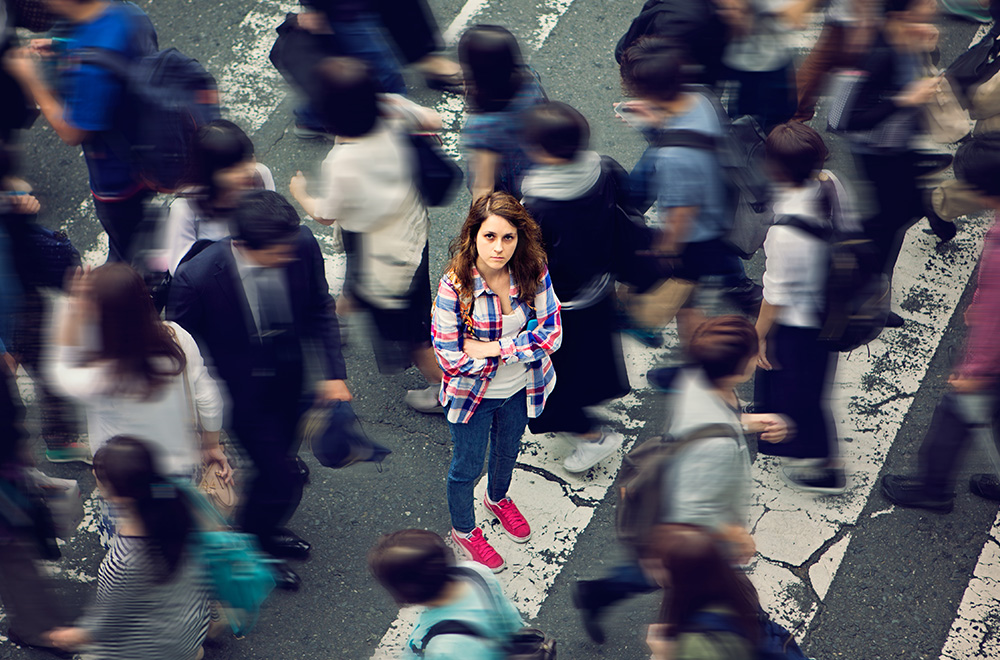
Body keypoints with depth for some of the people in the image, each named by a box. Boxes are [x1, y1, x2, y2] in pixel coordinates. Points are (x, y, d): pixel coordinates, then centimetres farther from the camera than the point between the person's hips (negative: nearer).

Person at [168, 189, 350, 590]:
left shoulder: (302, 247, -22)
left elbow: (320, 309, -2)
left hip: (289, 377, 5)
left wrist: (333, 373, -6)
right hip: (242, 389, -5)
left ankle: (265, 528, 55)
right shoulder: (198, 276, -32)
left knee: (278, 460, 25)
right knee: (282, 480, -2)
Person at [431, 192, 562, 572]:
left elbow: (552, 333, -20)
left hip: (519, 390, 4)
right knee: (467, 467, 19)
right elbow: (450, 358, -27)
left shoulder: (534, 273, -21)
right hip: (472, 395, -4)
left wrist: (492, 348, -28)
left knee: (508, 450, 31)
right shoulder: (454, 287, -30)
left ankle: (497, 499, 63)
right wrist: (520, 344, -25)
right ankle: (463, 531, 47)